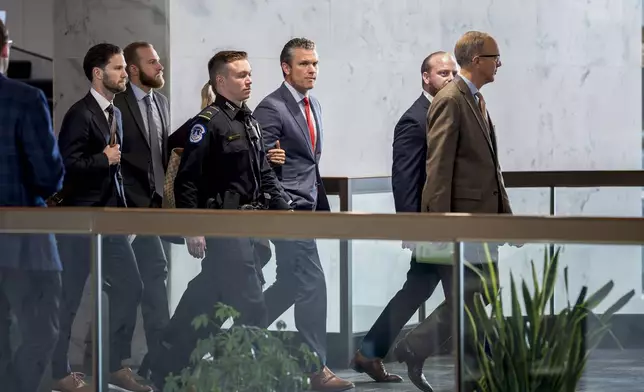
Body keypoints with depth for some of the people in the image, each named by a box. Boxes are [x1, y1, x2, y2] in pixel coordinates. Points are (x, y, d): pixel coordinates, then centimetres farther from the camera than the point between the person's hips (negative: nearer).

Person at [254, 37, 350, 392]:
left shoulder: (313, 106, 15)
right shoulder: (271, 108, -12)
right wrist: (270, 158, -36)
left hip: (306, 206, 9)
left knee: (291, 284, 11)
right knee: (312, 283, -11)